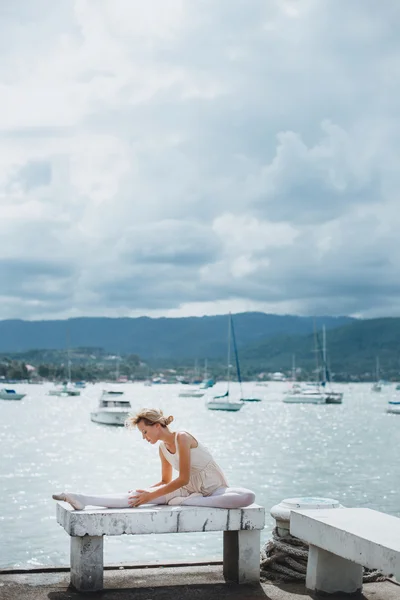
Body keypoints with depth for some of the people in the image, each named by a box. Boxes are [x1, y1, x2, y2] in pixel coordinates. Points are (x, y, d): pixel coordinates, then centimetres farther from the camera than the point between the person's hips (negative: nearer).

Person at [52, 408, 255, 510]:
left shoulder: (182, 437, -16)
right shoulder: (162, 448, 7)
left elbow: (183, 479, -20)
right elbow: (165, 481, 19)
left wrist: (152, 495, -18)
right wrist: (145, 492, 2)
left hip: (215, 489, -5)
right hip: (189, 489, 5)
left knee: (248, 497, -40)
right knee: (139, 494, -16)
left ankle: (186, 501, -39)